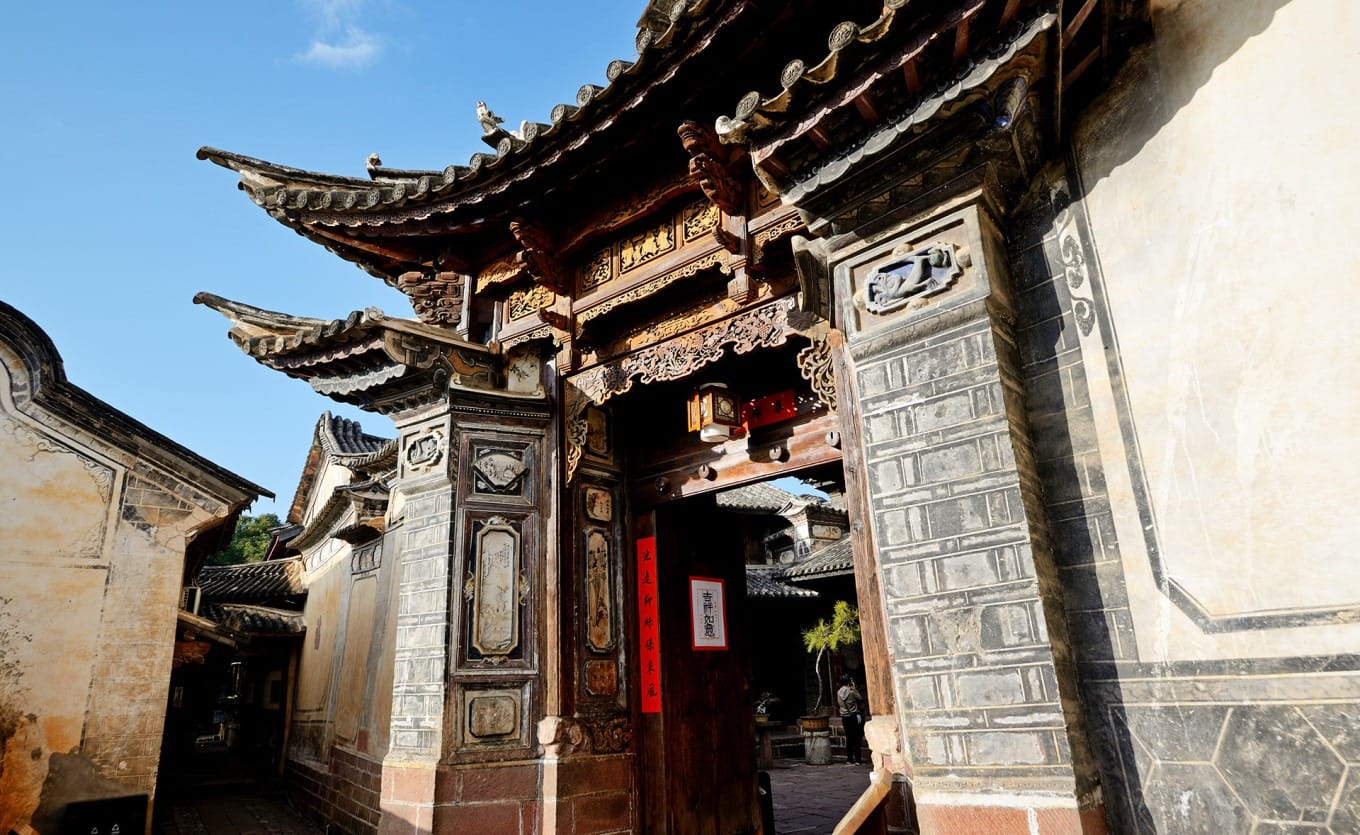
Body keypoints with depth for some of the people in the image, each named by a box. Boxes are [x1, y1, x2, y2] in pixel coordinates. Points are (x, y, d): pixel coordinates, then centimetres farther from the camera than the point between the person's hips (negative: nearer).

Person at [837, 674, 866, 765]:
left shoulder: (839, 692, 1)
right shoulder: (852, 691, -14)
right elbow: (860, 699, 0)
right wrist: (854, 688, 4)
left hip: (844, 717, 5)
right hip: (854, 716, -5)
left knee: (849, 738, 11)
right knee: (857, 739, 3)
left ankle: (849, 760, 13)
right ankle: (857, 760, 4)